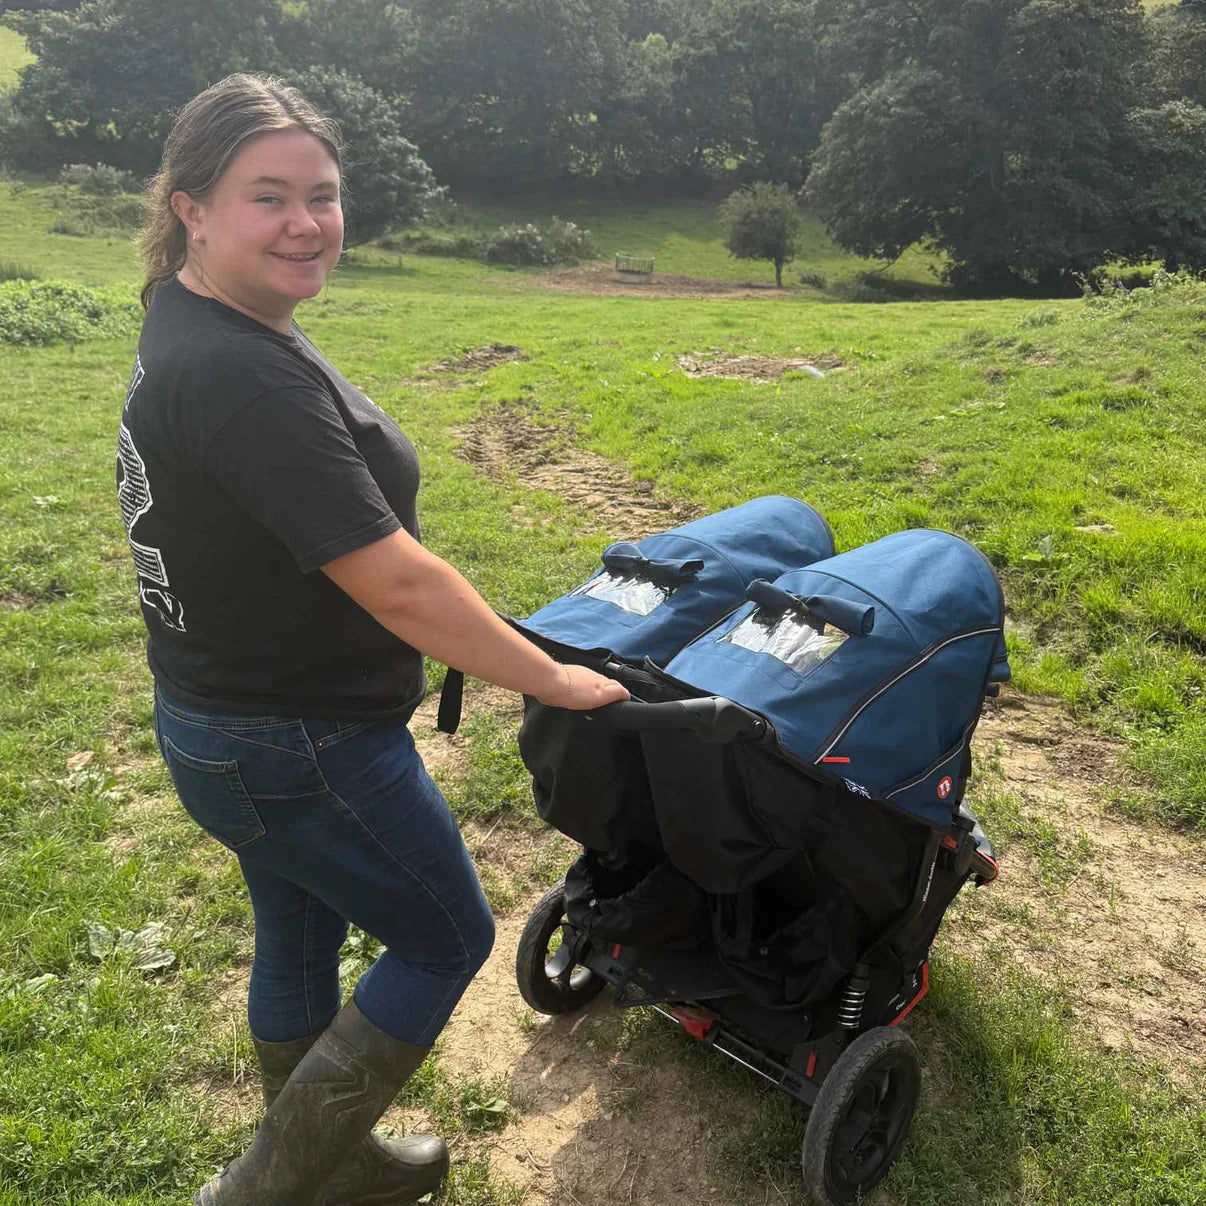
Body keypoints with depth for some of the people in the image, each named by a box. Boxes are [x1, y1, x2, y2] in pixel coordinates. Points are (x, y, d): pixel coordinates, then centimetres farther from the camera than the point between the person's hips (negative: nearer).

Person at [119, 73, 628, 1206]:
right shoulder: (245, 378, -29)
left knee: (299, 937, 24)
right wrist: (553, 679, -19)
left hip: (221, 717, 10)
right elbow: (396, 582, -30)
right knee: (447, 937, 11)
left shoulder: (185, 326, 4)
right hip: (296, 750, -9)